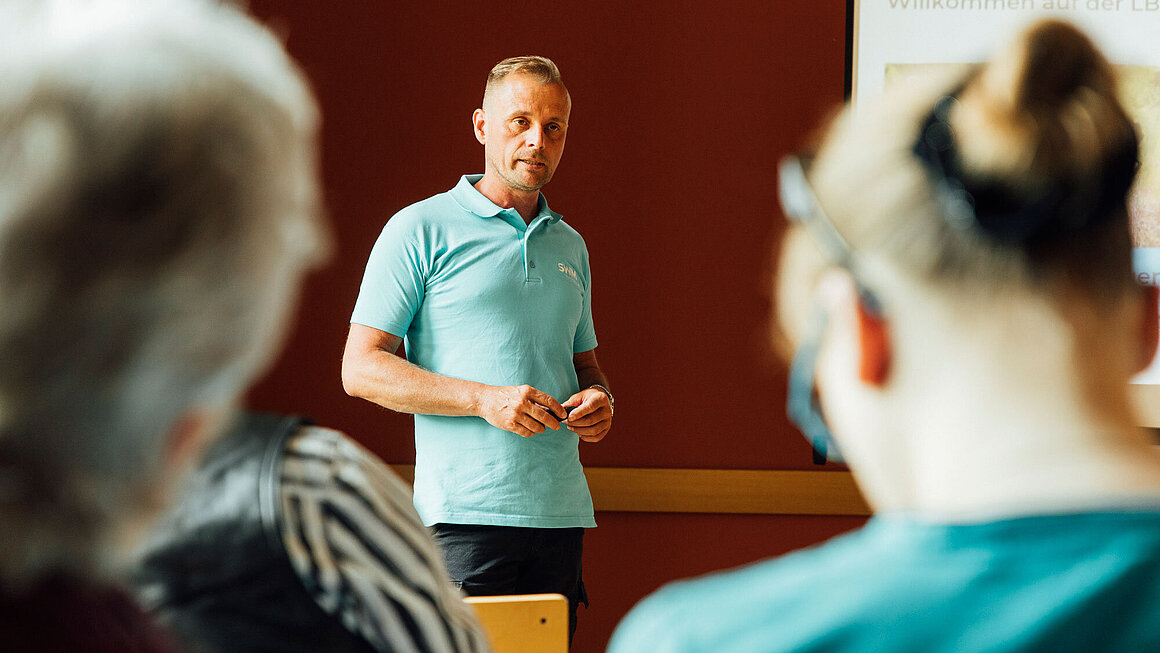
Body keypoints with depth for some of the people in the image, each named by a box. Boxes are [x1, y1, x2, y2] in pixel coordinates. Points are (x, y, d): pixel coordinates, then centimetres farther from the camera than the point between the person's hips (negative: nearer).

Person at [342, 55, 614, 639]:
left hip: (562, 511, 6)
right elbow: (361, 370, -5)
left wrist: (598, 398, 3)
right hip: (467, 514, -6)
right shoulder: (421, 230, 0)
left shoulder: (569, 246, 19)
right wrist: (485, 399, -16)